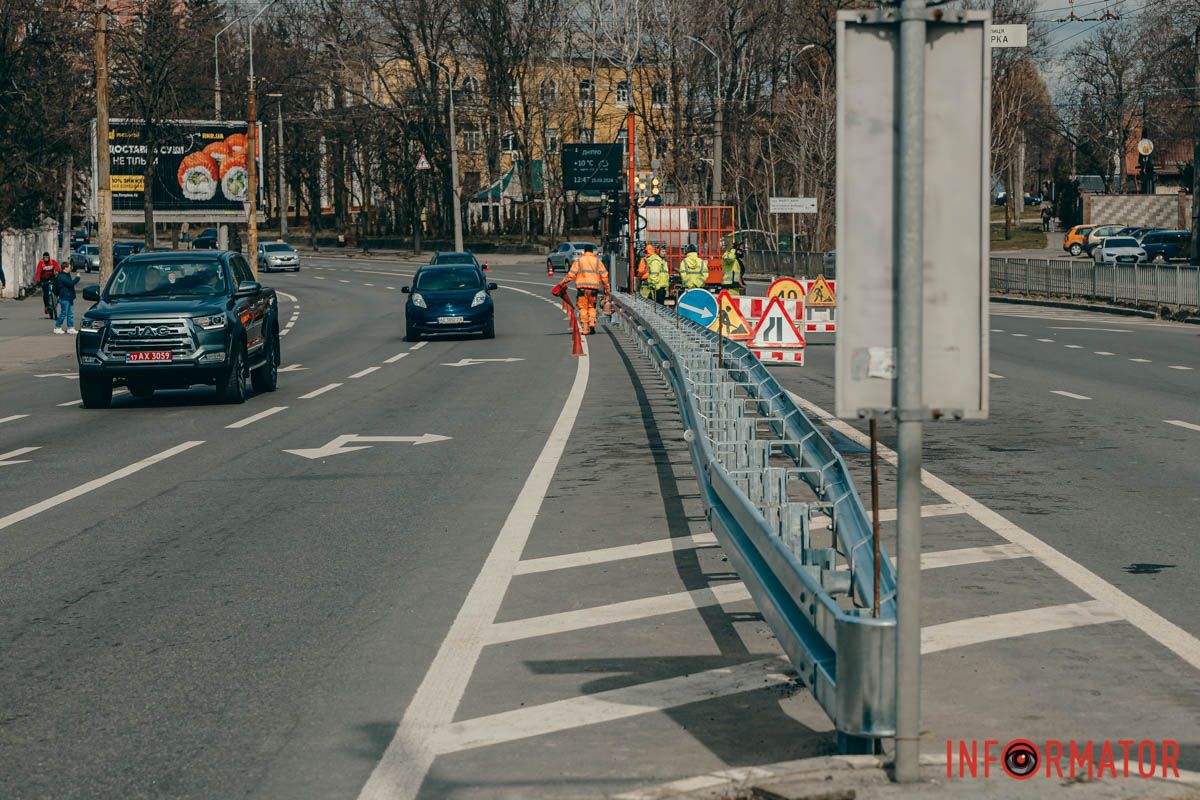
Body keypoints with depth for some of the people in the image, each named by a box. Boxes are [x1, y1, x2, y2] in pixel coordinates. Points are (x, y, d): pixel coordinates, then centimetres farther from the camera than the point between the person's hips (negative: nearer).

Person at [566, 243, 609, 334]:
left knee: (583, 308, 5)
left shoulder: (578, 261, 4)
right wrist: (607, 289, 12)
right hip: (593, 288, 1)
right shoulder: (597, 261, 8)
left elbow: (571, 275, -1)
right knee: (592, 307, 14)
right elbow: (604, 275, 6)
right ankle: (592, 324, -4)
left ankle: (585, 328, 0)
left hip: (581, 287, -1)